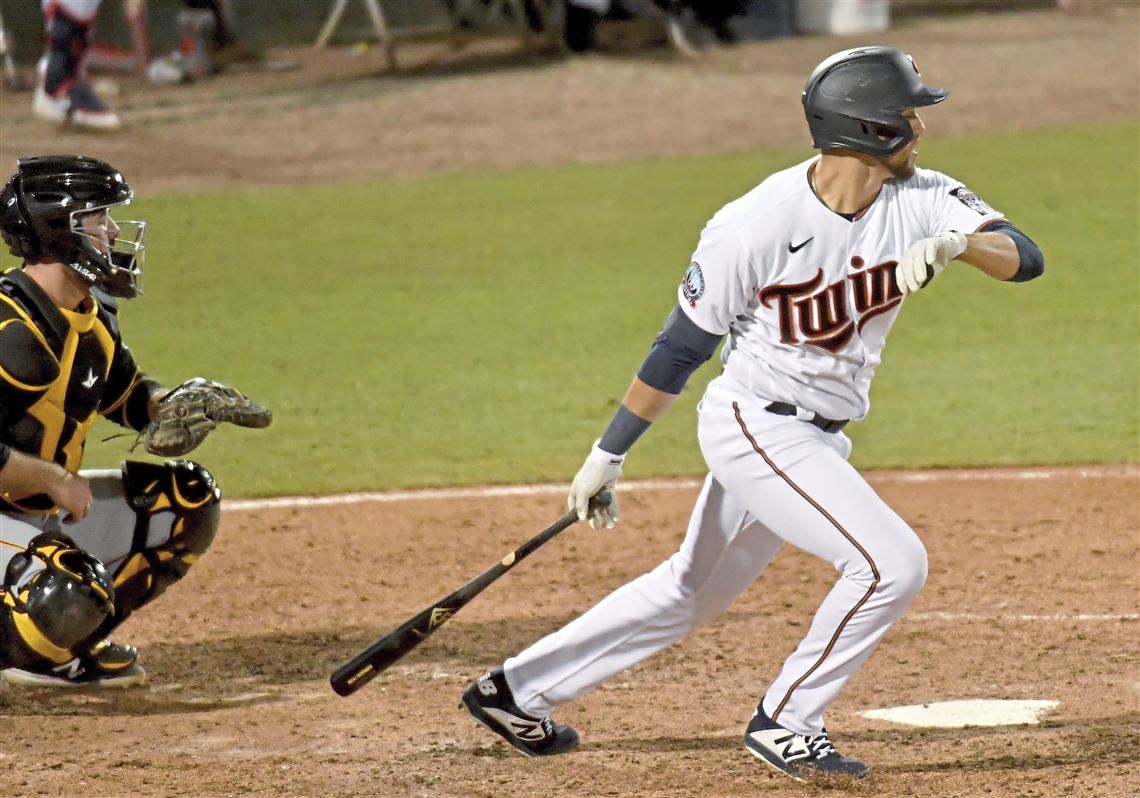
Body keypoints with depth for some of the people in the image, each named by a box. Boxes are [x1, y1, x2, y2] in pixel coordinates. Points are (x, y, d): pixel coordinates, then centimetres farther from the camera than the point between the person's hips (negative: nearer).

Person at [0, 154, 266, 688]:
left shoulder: (91, 316, 5)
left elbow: (126, 396, 22)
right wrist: (57, 480, -22)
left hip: (45, 506, 10)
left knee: (188, 503, 10)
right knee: (70, 594, -35)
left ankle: (74, 637, 13)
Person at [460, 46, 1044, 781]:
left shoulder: (920, 202, -7)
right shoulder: (757, 224, -21)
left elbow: (1025, 258, -16)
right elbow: (682, 345, -11)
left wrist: (956, 242, -37)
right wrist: (609, 455, -5)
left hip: (819, 437, 7)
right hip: (754, 426, -7)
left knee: (695, 589, 19)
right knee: (892, 561, -17)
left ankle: (517, 692, 31)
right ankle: (785, 724, -2)